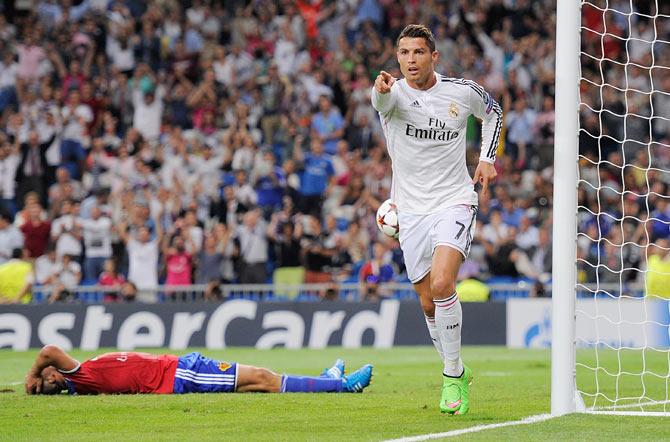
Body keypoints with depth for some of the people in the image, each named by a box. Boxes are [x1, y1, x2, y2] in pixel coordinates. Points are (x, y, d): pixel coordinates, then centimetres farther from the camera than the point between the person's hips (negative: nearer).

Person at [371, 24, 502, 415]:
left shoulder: (463, 91, -3)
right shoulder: (395, 93, -7)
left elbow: (493, 111, 19)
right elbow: (382, 101, -34)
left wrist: (487, 158, 7)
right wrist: (381, 90, -58)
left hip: (454, 203, -2)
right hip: (411, 210, 2)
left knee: (442, 284, -23)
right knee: (430, 303, 7)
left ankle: (453, 375, -12)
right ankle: (457, 373, 27)